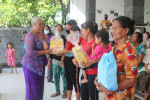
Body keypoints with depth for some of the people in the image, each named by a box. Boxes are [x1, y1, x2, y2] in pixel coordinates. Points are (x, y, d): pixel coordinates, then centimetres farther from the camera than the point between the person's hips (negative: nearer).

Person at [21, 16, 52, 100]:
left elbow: (45, 45, 23)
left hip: (40, 64, 8)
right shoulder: (30, 36, -18)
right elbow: (29, 52, -26)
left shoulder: (42, 34, 8)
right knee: (33, 87, 1)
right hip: (31, 65, -8)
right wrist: (45, 52, -21)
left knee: (40, 86, 15)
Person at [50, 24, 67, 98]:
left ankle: (65, 92, 16)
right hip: (55, 60, 4)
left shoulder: (64, 38, -3)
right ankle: (57, 91, 23)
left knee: (64, 76, 2)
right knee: (56, 76, 9)